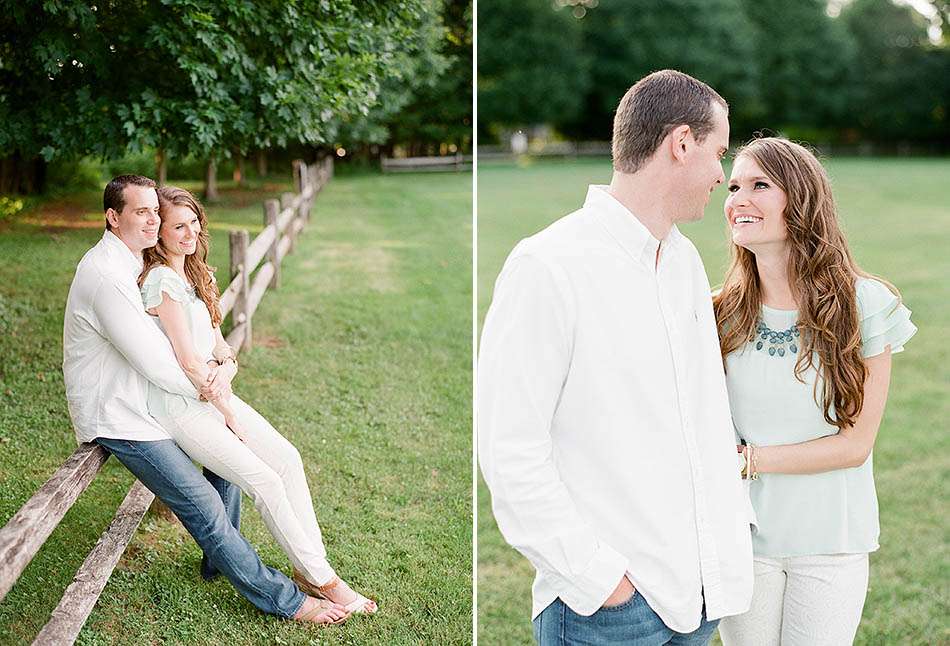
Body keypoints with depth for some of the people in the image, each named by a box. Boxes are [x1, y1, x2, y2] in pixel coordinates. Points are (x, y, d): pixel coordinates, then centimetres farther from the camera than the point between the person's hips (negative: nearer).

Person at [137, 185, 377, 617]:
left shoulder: (197, 275, 13)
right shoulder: (161, 280, -16)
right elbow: (187, 361, -18)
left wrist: (226, 367, -12)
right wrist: (230, 414, -10)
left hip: (211, 392, 8)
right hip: (178, 406, -8)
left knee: (287, 457, -7)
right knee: (264, 479, -16)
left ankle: (310, 567, -1)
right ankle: (319, 577, -4)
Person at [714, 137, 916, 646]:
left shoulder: (864, 303, -9)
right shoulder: (722, 314, -3)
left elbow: (855, 444, -9)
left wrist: (747, 459, -14)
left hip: (830, 542, -2)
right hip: (741, 535, 2)